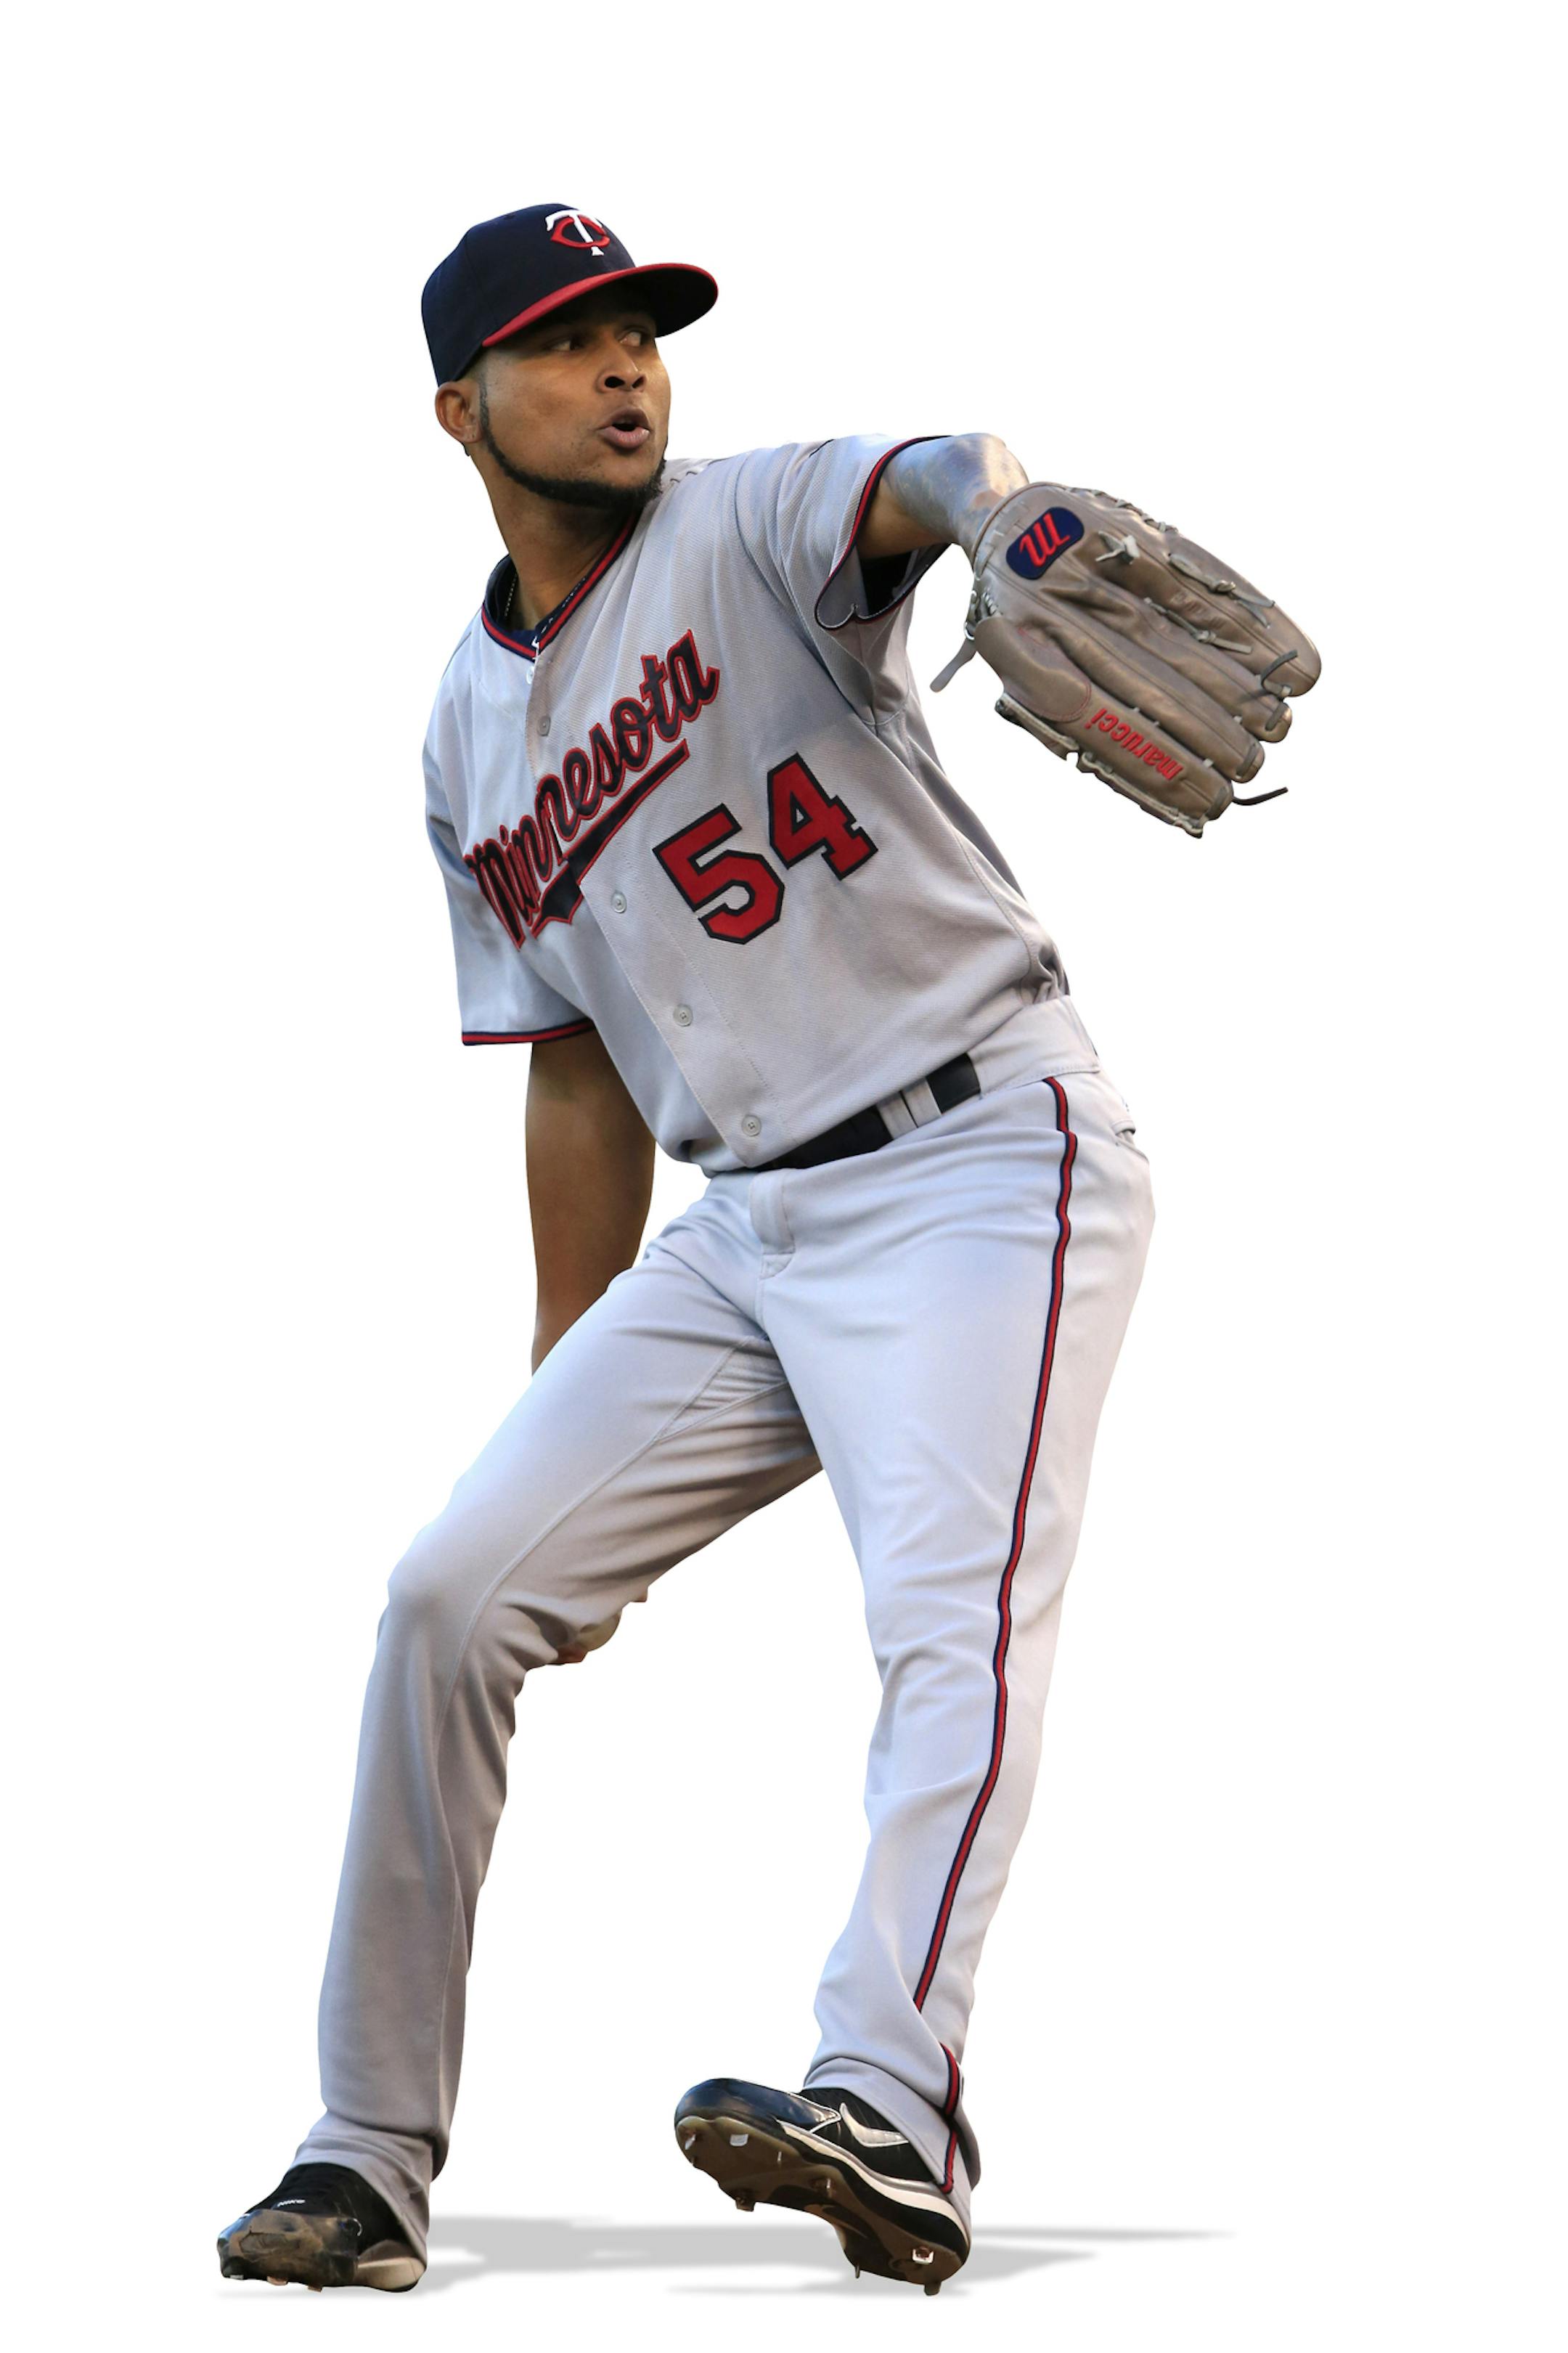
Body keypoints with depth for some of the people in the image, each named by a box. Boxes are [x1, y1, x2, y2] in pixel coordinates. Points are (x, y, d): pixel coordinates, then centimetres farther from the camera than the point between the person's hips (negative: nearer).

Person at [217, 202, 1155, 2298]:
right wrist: (563, 1405, 17)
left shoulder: (752, 531, -3)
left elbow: (914, 483, -29)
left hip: (989, 1157, -6)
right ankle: (372, 2155, 5)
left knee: (951, 1609, -24)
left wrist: (1012, 501, -54)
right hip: (745, 1223, 6)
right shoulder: (472, 739, 14)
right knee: (457, 1587, -2)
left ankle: (888, 2114, -37)